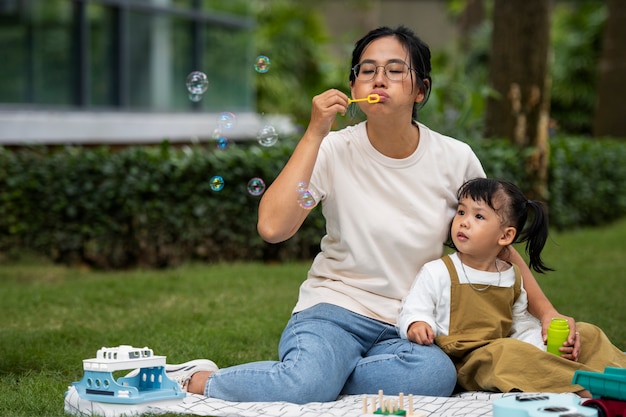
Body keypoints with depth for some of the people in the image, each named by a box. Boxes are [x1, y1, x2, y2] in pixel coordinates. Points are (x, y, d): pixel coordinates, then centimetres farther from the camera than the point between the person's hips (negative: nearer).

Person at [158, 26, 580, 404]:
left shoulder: (455, 159, 0)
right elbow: (272, 228, -20)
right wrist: (315, 134, -18)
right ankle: (196, 380, -9)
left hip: (410, 326, 3)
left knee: (436, 374, -33)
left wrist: (547, 312, 6)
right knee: (308, 383, -35)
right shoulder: (335, 150, -6)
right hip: (336, 308, -2)